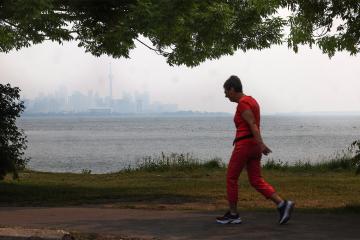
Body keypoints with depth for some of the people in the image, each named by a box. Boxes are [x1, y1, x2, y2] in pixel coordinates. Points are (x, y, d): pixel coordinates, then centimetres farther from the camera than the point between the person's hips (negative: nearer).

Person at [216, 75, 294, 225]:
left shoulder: (242, 103, -13)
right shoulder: (251, 101, 17)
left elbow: (252, 124, -22)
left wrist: (261, 145, -30)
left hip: (244, 145, -9)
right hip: (253, 146, 9)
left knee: (231, 178, 6)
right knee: (256, 181, 5)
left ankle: (233, 215, 12)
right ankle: (283, 205, -10)